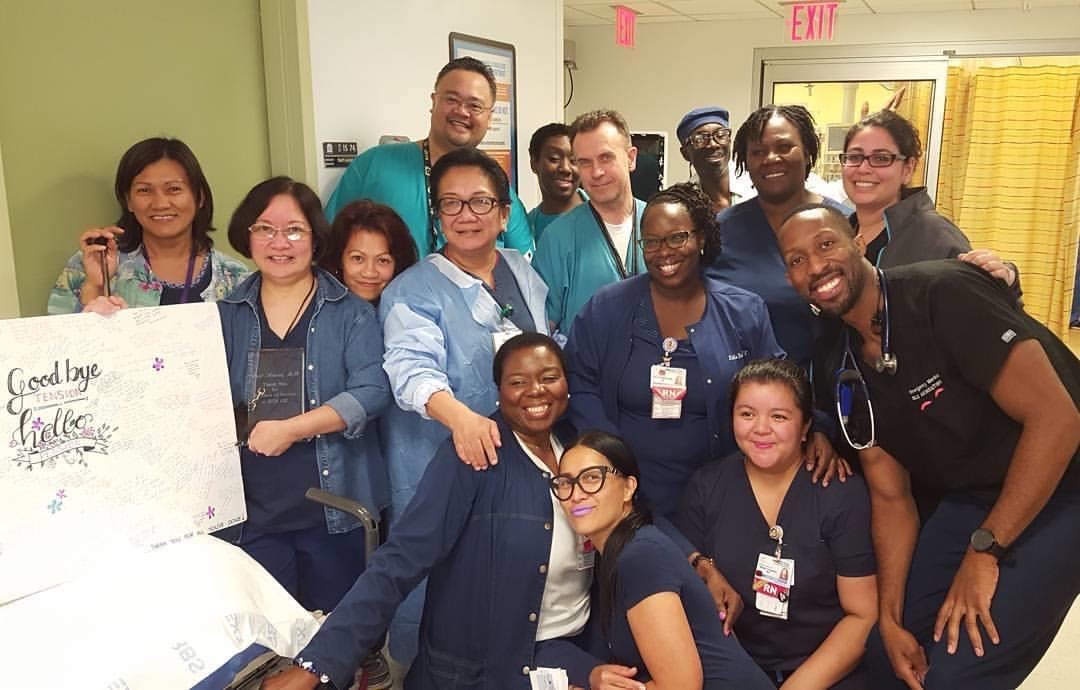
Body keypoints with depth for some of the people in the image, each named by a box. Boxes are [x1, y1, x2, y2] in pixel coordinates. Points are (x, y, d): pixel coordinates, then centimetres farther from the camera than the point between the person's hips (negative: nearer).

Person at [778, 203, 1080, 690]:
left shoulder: (943, 293, -22)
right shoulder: (848, 373, 0)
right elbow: (890, 496, 4)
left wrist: (983, 550, -21)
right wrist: (890, 617, -5)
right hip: (973, 501, 7)